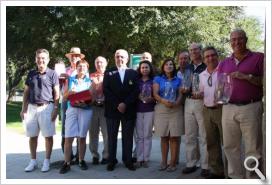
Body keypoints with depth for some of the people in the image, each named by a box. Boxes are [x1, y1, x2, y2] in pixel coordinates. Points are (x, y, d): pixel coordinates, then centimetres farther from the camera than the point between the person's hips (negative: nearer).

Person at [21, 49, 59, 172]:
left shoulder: (52, 74, 0)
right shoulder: (31, 74, 11)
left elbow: (56, 93, -1)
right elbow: (26, 92, 13)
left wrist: (56, 109, -9)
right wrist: (23, 109, 7)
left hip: (46, 107, -4)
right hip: (32, 107, 4)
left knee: (48, 135, 0)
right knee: (32, 135, 8)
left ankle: (46, 161, 11)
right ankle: (33, 161, 19)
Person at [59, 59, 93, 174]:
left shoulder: (90, 81, 11)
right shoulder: (70, 80, 13)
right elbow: (64, 97, 10)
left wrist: (86, 101, -15)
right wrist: (69, 92, -10)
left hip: (85, 110, 0)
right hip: (72, 109, 0)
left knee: (82, 137, 3)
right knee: (68, 137, -7)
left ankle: (81, 161, 15)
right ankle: (67, 163, -1)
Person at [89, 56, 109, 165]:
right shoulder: (91, 76, 15)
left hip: (105, 106, -3)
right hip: (93, 106, 3)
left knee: (106, 132, -3)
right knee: (93, 132, 4)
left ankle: (106, 155, 7)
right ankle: (94, 155, 15)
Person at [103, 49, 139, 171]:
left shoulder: (133, 73, 10)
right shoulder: (109, 73, 9)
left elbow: (136, 91, 0)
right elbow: (106, 90, -1)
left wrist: (125, 104, -11)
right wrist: (117, 105, -11)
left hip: (128, 110, 0)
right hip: (112, 110, 0)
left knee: (128, 137, 4)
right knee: (112, 137, 3)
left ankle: (128, 160, 13)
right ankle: (112, 161, 12)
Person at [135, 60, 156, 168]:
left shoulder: (153, 81, 5)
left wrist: (151, 99, -13)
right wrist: (138, 97, -10)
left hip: (149, 110, -1)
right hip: (138, 110, 1)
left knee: (147, 135, 1)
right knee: (139, 136, 3)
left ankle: (146, 159, 6)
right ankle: (139, 159, 7)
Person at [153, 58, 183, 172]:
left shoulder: (178, 80, 13)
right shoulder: (158, 79, 11)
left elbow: (180, 94, 5)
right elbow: (155, 94, -1)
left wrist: (176, 103, -16)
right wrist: (164, 101, -19)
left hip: (175, 110, 0)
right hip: (161, 110, 0)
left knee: (174, 137, -4)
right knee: (164, 137, 3)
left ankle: (173, 163, 0)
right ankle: (164, 162, 10)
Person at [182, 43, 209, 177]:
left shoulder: (207, 67, -3)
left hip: (203, 102, -6)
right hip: (189, 103, 6)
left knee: (204, 136, -3)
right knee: (189, 135, 9)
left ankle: (205, 166, 4)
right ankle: (191, 164, 18)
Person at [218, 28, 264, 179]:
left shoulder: (258, 57, 2)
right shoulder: (224, 63, 16)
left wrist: (247, 77, -15)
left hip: (250, 108, -4)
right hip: (228, 108, 5)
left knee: (253, 149, 0)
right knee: (230, 146, 9)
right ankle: (235, 177, 20)